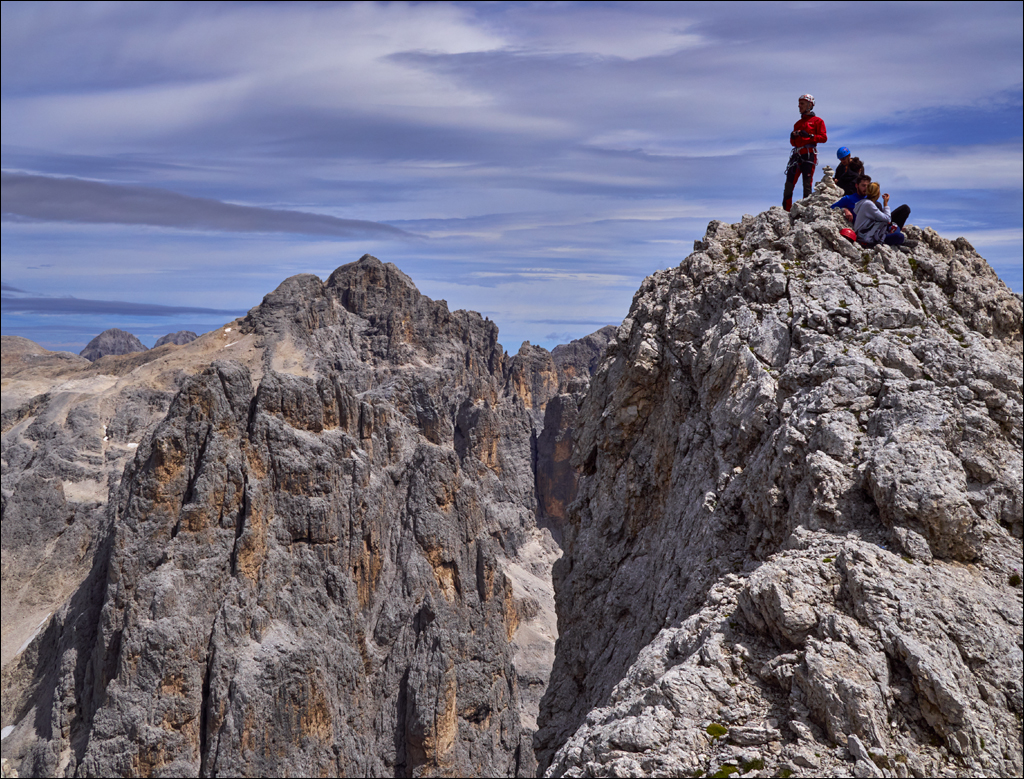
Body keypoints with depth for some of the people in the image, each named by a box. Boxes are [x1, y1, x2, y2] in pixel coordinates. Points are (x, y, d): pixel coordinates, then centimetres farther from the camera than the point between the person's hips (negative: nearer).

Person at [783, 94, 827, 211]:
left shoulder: (817, 121, 7)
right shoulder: (798, 124, 25)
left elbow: (823, 138, -3)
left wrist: (809, 136, -16)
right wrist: (793, 136, 2)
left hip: (809, 154, -5)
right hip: (797, 154, 6)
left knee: (807, 183, -9)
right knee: (789, 183, -4)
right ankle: (786, 210, -4)